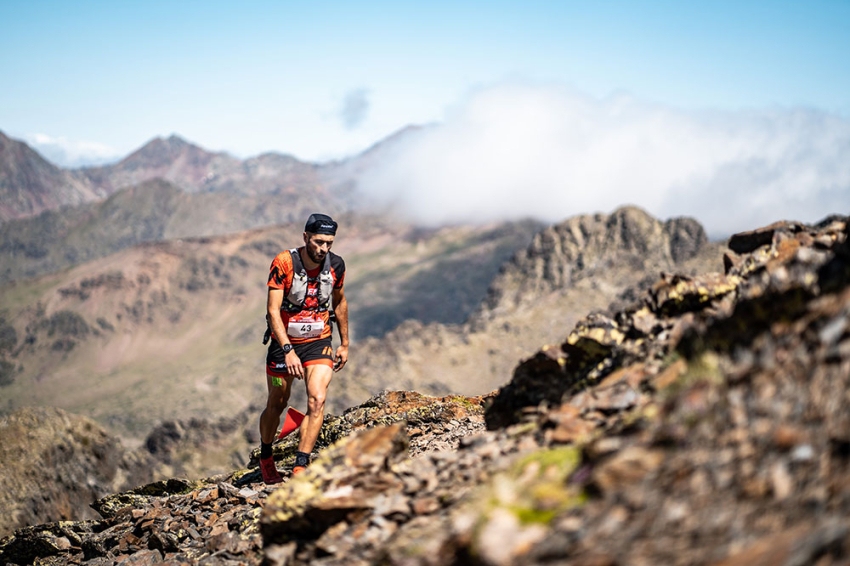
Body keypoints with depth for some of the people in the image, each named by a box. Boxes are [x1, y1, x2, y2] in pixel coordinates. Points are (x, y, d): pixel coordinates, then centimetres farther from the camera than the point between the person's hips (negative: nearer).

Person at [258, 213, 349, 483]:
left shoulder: (336, 265, -8)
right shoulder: (284, 263, -21)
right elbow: (273, 310, -24)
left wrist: (345, 344, 12)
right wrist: (288, 351, -34)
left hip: (318, 342, 2)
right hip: (284, 341, -2)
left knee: (317, 400, -19)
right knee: (277, 404, 11)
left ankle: (300, 467, -18)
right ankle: (265, 457, 37)